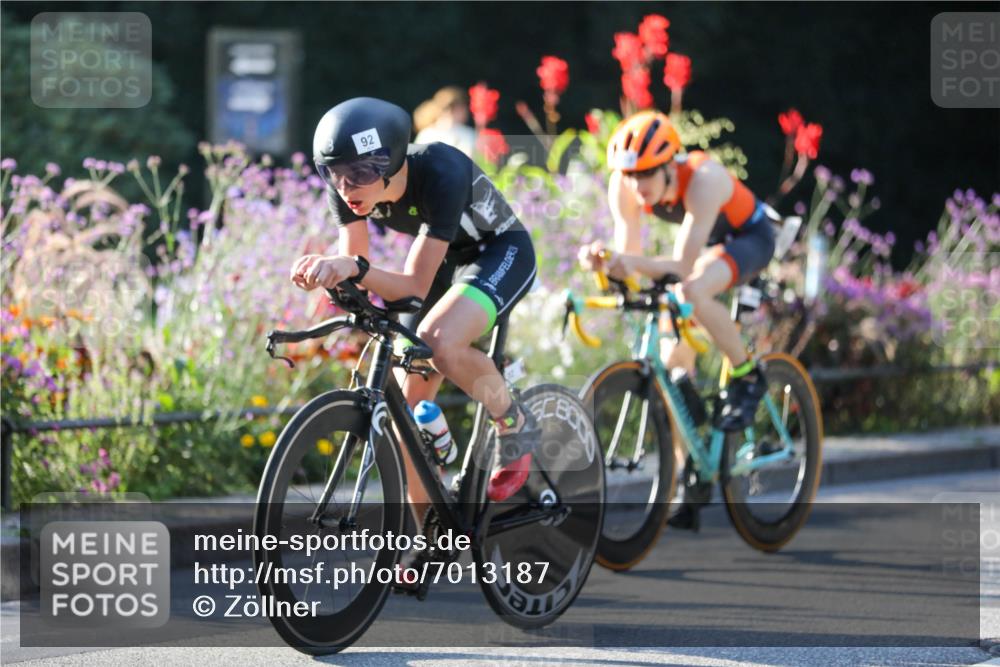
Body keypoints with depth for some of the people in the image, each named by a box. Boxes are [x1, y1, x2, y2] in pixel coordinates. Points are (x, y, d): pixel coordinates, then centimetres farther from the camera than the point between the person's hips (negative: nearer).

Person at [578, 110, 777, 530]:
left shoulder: (702, 179, -38)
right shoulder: (624, 187, -23)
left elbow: (682, 266, -41)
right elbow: (629, 258, -23)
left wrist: (634, 263, -57)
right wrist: (603, 261, -44)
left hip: (749, 237, -6)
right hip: (705, 242, 6)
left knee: (692, 292, -37)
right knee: (674, 361, -3)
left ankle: (747, 379, -14)